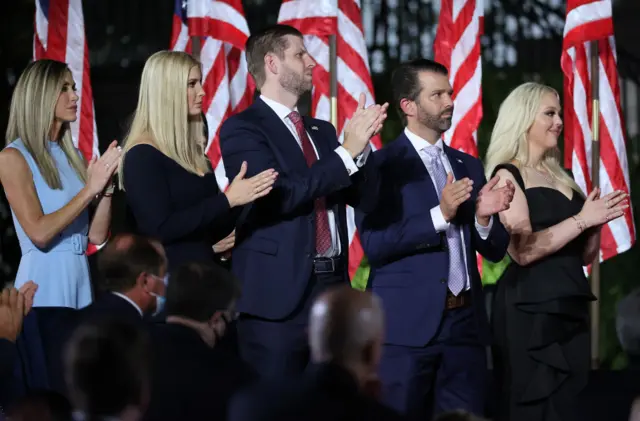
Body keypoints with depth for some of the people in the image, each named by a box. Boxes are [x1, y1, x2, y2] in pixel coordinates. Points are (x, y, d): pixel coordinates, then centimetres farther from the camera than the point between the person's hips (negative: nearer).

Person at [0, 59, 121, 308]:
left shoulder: (72, 155, 13)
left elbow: (97, 236, 9)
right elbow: (39, 233, -17)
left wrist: (106, 187, -5)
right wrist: (90, 189, -14)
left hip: (80, 273, 6)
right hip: (45, 276, -6)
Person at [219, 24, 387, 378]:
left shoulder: (321, 131, 18)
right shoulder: (242, 128, -5)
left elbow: (365, 197, 14)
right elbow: (280, 194, -18)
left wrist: (360, 146, -5)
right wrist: (346, 152, -15)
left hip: (333, 286, 7)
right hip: (279, 293, -7)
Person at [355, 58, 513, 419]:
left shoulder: (469, 166, 15)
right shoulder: (382, 165, -3)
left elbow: (495, 251, 14)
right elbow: (374, 244, -13)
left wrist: (484, 217, -7)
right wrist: (440, 215, -19)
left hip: (465, 321, 5)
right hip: (408, 322, -5)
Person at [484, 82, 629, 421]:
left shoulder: (559, 176, 17)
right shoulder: (508, 175, -6)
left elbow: (585, 255, 20)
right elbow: (523, 251, -18)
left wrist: (596, 222, 1)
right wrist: (581, 219, -15)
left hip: (571, 306, 8)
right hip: (530, 310, -8)